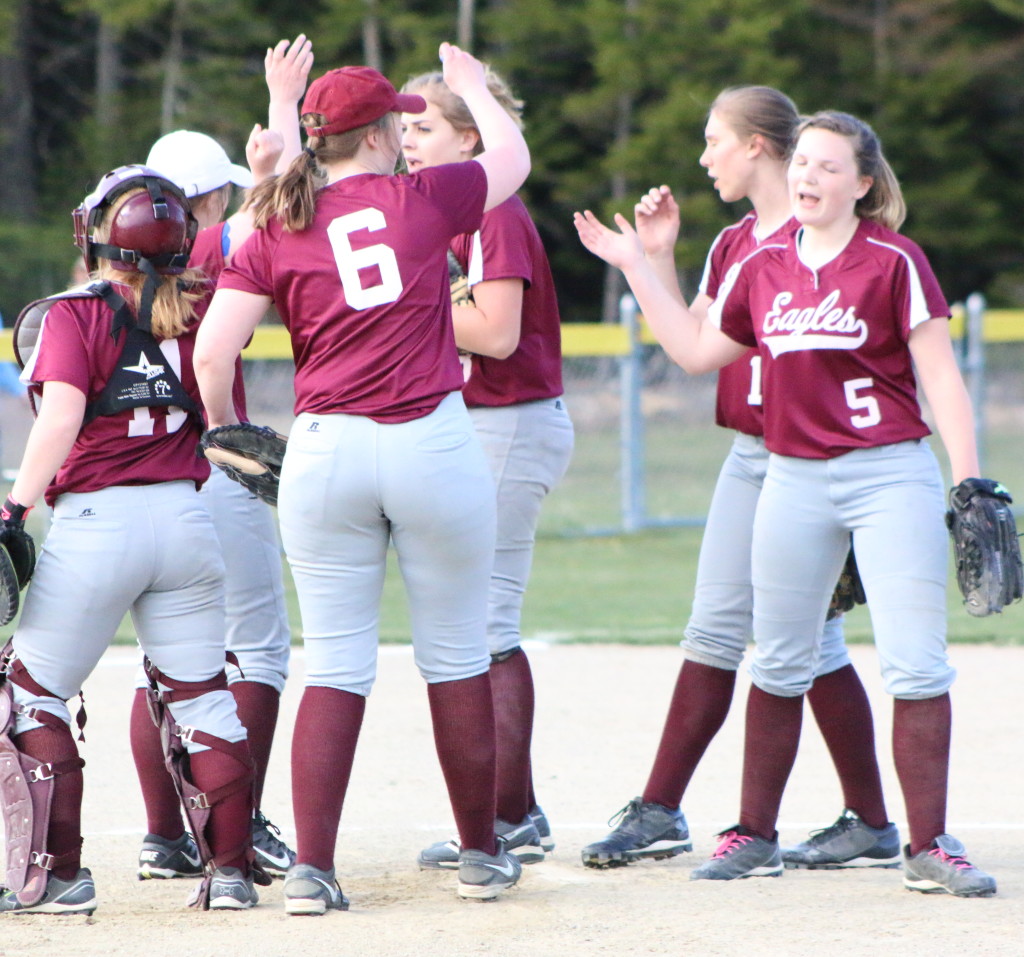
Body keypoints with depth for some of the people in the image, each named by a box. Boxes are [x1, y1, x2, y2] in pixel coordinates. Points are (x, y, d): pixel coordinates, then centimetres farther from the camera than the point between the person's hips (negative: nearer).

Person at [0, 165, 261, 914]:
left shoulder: (74, 316, -5)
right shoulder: (199, 308, 5)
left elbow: (62, 414, -17)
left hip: (95, 521, -4)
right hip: (186, 518, 4)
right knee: (200, 696, 12)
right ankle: (231, 867, 9)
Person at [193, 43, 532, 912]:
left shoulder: (275, 232, 2)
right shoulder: (423, 199, 0)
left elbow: (213, 350, -3)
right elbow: (513, 156, 19)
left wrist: (221, 427, 15)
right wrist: (471, 83, 37)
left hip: (325, 451, 2)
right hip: (433, 444, -2)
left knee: (336, 668, 4)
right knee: (456, 656, 11)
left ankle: (312, 868, -4)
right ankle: (482, 852, 20)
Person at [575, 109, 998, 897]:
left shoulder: (894, 263, -6)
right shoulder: (763, 268, 9)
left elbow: (939, 377, -7)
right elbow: (698, 351, 19)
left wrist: (968, 480, -14)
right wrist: (636, 267, 16)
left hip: (890, 477, -5)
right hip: (794, 479, 5)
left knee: (917, 665, -9)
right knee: (779, 664, 12)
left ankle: (930, 847, -3)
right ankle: (755, 835, 22)